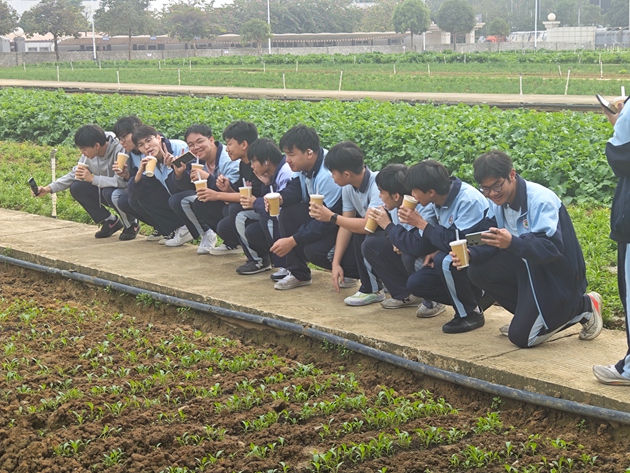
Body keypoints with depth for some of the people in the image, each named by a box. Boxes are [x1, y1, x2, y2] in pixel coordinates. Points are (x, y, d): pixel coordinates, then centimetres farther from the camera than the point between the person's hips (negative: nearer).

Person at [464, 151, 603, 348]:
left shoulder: (541, 199, -24)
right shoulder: (497, 202, 0)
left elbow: (552, 248, -33)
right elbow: (493, 243, -2)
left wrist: (512, 243, -48)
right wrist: (470, 255, -24)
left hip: (558, 274, -8)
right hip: (528, 266, 8)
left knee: (521, 337, -13)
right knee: (478, 271, -8)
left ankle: (583, 306, 5)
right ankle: (529, 312, 7)